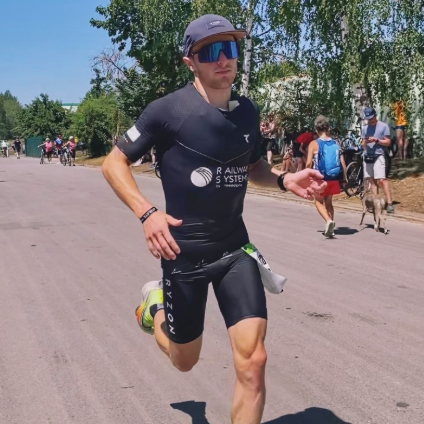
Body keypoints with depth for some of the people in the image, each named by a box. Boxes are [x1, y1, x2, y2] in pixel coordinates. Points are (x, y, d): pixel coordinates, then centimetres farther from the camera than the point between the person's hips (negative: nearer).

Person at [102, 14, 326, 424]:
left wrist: (285, 180, -3)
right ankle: (154, 304, 48)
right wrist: (147, 213, -21)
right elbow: (113, 163, -7)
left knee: (252, 362, -7)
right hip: (184, 252, -3)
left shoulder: (247, 111, 2)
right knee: (185, 361, 16)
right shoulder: (169, 110, -14)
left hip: (235, 249, 4)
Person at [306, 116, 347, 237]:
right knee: (328, 202, 20)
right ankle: (330, 228, 19)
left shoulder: (314, 144, -8)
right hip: (334, 178, 4)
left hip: (320, 178, -4)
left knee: (319, 201, 13)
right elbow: (342, 162, 0)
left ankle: (328, 220, -12)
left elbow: (309, 163, -13)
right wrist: (344, 177, 10)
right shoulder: (335, 143, 2)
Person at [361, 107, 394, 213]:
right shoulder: (365, 128, 14)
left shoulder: (383, 126, 1)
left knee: (382, 179, -14)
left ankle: (389, 203, -16)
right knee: (372, 180, 4)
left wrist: (376, 140, -16)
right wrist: (365, 142, -7)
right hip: (367, 156, 5)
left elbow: (387, 142, -2)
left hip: (378, 156, -5)